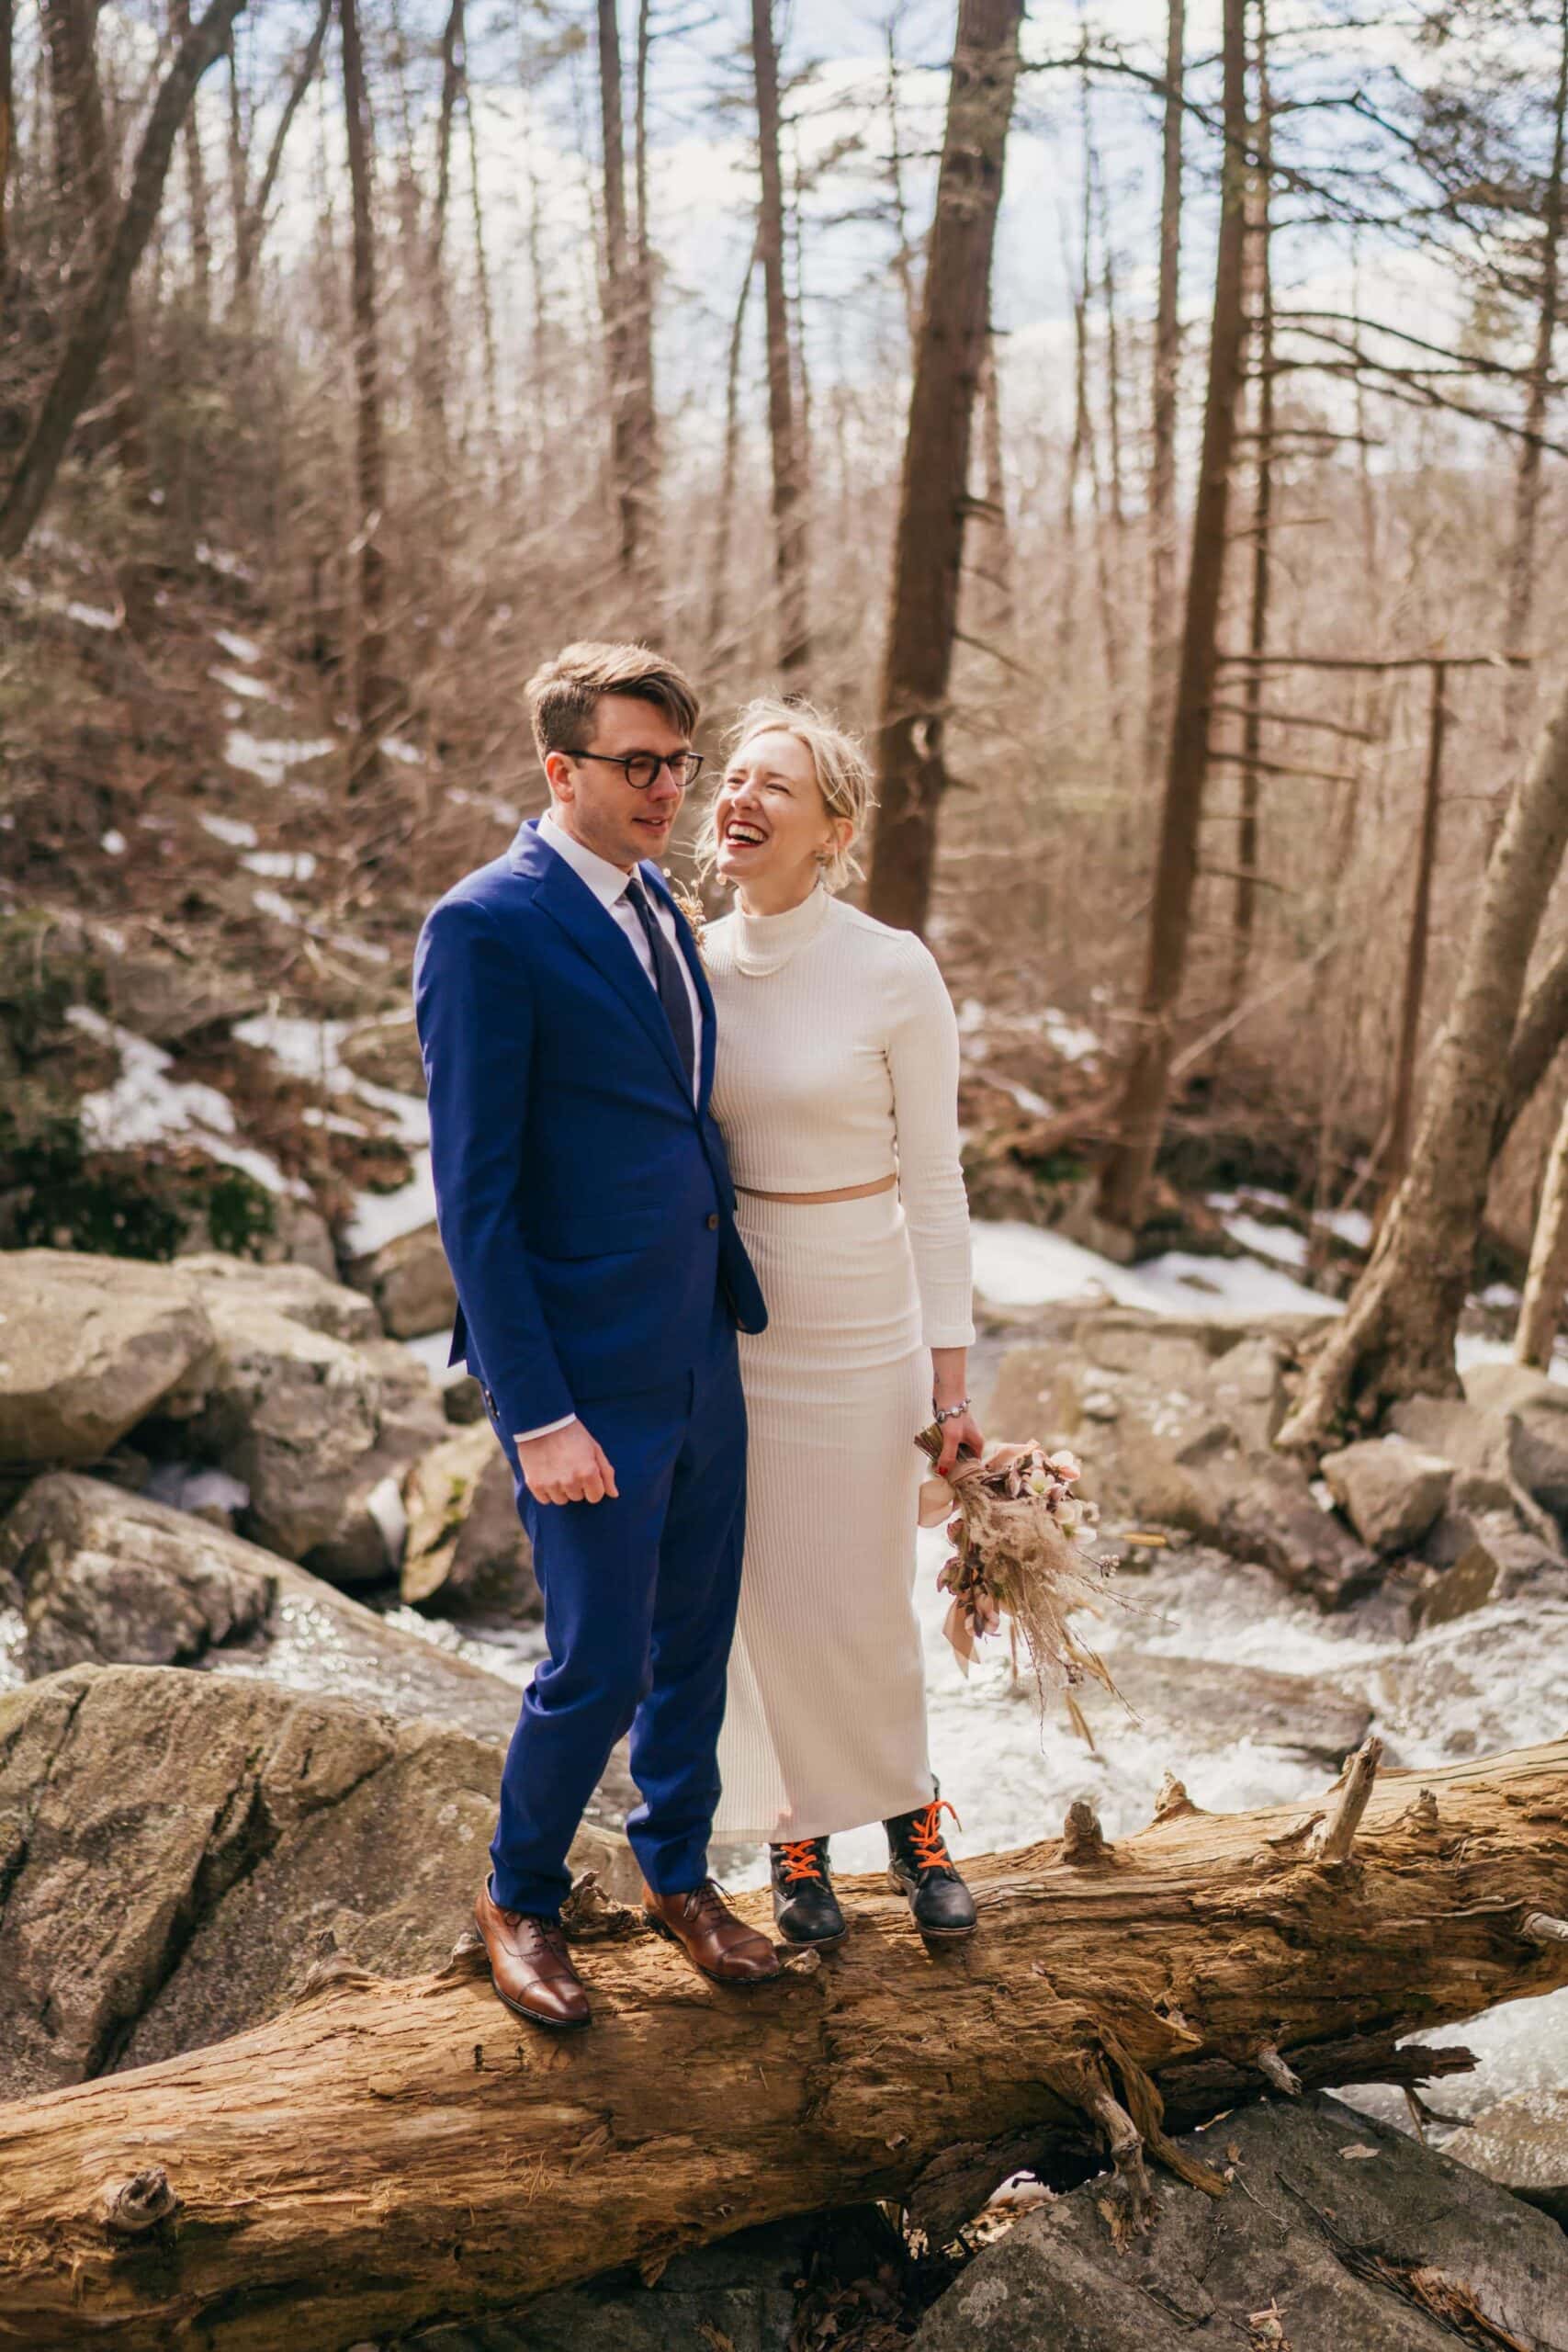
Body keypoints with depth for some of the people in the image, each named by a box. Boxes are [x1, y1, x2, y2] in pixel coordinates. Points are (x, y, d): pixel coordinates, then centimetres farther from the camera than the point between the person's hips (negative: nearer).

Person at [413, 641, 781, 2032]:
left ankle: (679, 1871, 38)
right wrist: (540, 1414, -18)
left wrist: (727, 1293, 15)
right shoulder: (488, 927, -16)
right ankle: (520, 1896, 28)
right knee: (599, 1669, 2)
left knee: (698, 1639, 18)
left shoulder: (655, 904, 10)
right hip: (588, 1370, -8)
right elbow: (473, 1194, -17)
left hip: (702, 1350, 8)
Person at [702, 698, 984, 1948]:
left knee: (861, 1609, 5)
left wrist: (952, 1379, -8)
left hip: (857, 1327, -3)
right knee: (753, 1600, 10)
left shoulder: (895, 972, -11)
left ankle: (910, 1809, 33)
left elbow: (934, 1185, -8)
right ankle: (795, 1839, 31)